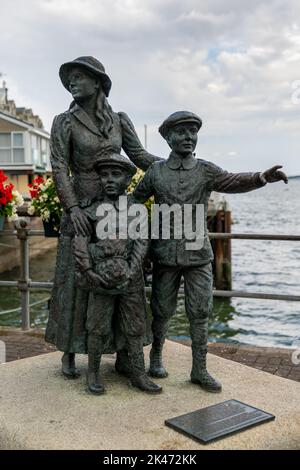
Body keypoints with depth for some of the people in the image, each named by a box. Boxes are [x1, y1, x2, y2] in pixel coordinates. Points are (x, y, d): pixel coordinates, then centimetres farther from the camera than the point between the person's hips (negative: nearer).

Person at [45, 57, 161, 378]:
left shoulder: (119, 121, 8)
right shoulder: (64, 122, 0)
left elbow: (139, 155, 8)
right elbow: (59, 167, -8)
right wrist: (72, 208, -20)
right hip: (81, 209, -3)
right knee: (75, 279, 2)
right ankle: (69, 352, 17)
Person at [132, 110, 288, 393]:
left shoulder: (206, 171, 1)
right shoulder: (155, 172, 3)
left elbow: (233, 181, -16)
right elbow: (135, 199, 13)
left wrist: (262, 177, -35)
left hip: (199, 254, 0)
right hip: (165, 254, 0)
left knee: (200, 313, 3)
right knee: (162, 310, 11)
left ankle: (199, 370, 16)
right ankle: (156, 355, 34)